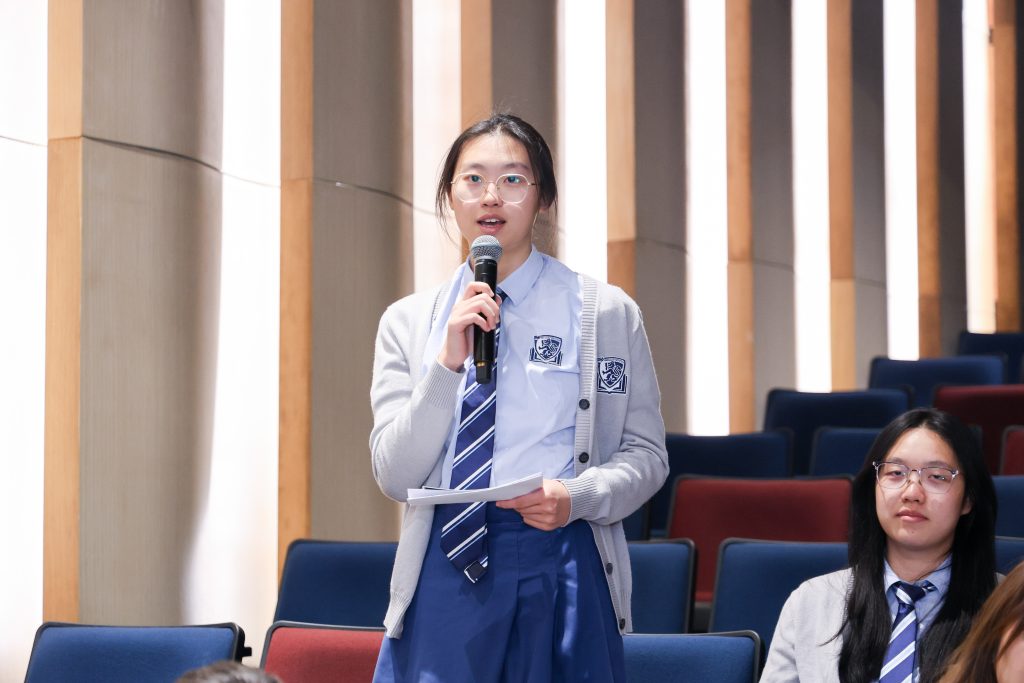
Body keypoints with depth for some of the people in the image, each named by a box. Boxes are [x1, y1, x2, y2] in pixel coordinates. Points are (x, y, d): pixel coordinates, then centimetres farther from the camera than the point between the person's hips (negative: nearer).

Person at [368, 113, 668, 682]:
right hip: (445, 573, 1)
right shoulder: (408, 323, 7)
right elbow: (396, 476, 0)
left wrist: (577, 497, -15)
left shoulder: (608, 314, 2)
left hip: (562, 569, -1)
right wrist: (449, 362, -12)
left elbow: (645, 454, 4)